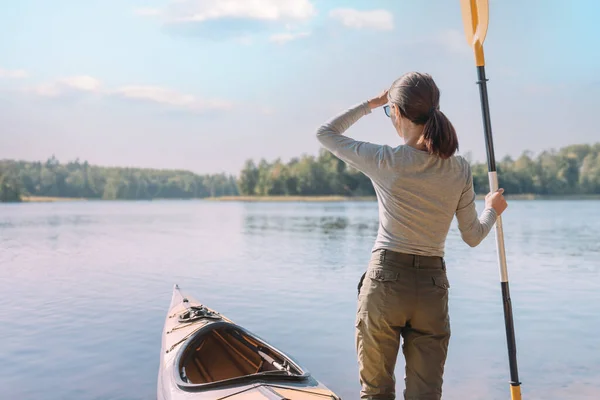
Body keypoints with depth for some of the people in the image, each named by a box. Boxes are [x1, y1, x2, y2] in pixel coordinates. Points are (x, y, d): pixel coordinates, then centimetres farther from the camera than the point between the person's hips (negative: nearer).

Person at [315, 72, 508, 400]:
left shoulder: (385, 162, -11)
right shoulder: (459, 170, -2)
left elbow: (325, 133, 3)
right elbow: (473, 237, 7)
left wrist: (370, 104, 12)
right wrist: (492, 210, 27)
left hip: (385, 279, -3)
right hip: (433, 287, 3)